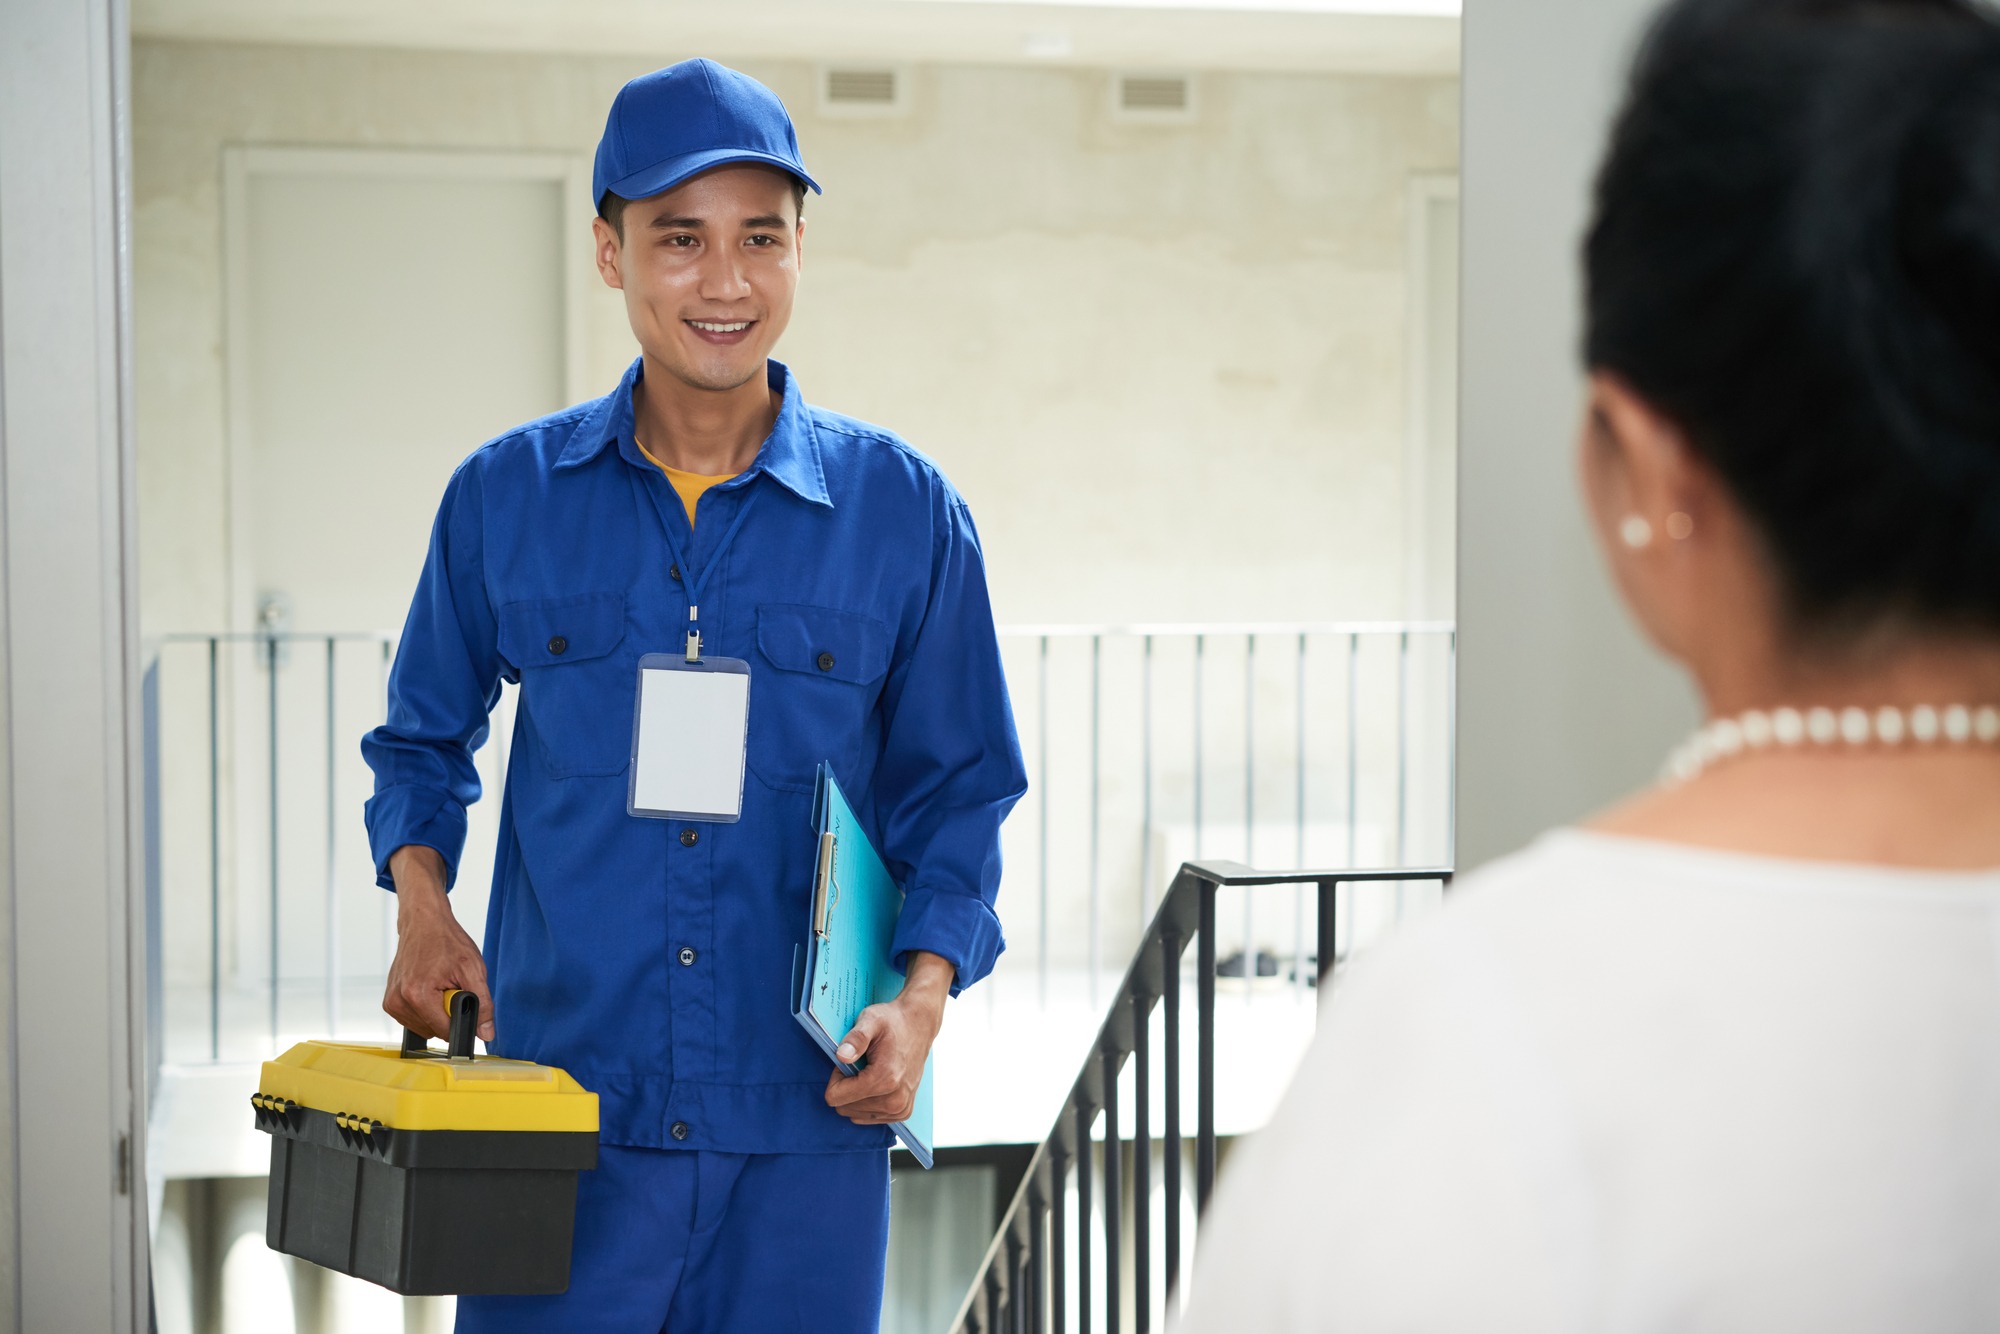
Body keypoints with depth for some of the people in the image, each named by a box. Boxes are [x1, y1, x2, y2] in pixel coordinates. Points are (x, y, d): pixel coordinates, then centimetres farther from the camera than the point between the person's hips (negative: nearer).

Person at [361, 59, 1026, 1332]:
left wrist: (924, 994, -7)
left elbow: (960, 786, 8)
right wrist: (423, 908, -1)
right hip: (560, 1123, 0)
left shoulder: (903, 510, 1)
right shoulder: (505, 498, 4)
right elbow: (425, 737, 18)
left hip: (805, 1129, 0)